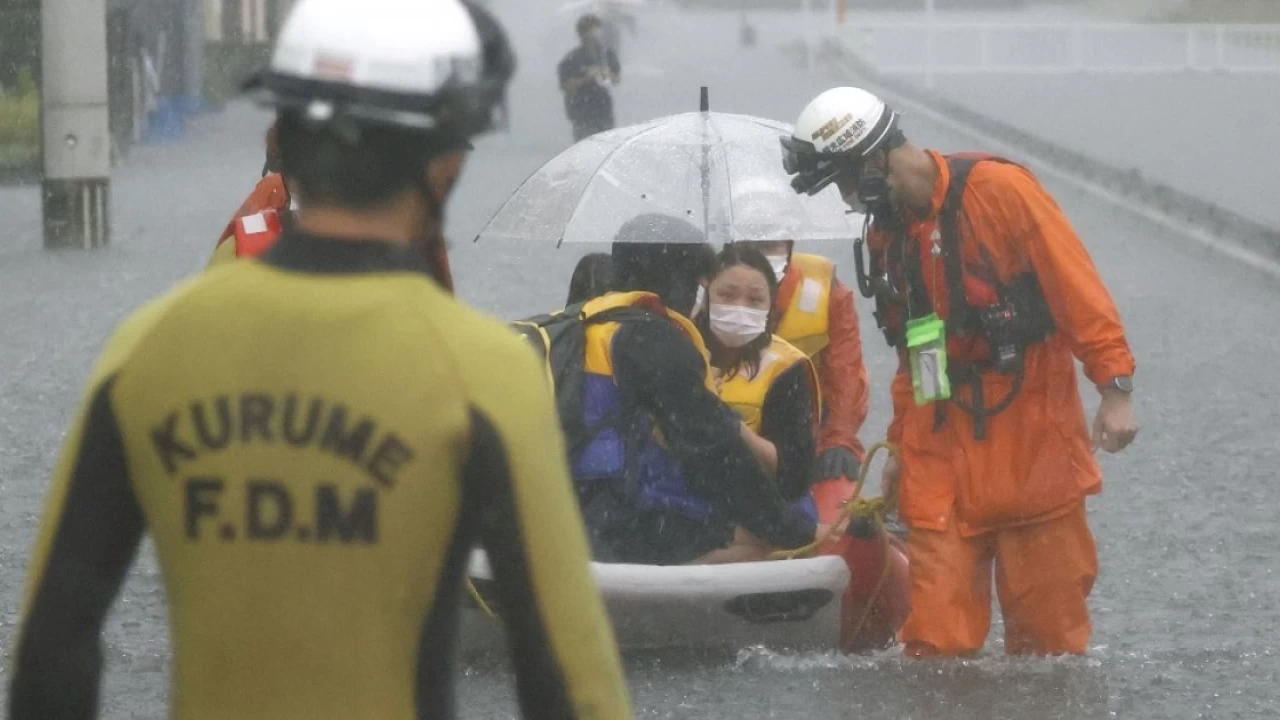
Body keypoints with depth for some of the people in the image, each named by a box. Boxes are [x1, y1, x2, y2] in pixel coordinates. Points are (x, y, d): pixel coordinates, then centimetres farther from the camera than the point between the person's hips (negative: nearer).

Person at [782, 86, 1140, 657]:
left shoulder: (997, 189, -10)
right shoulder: (887, 231, 12)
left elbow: (1077, 288, -11)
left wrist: (1114, 388, -14)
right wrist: (901, 443, 20)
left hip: (1032, 436, -5)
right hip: (942, 449, 5)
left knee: (1049, 621, 0)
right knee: (937, 635, -2)